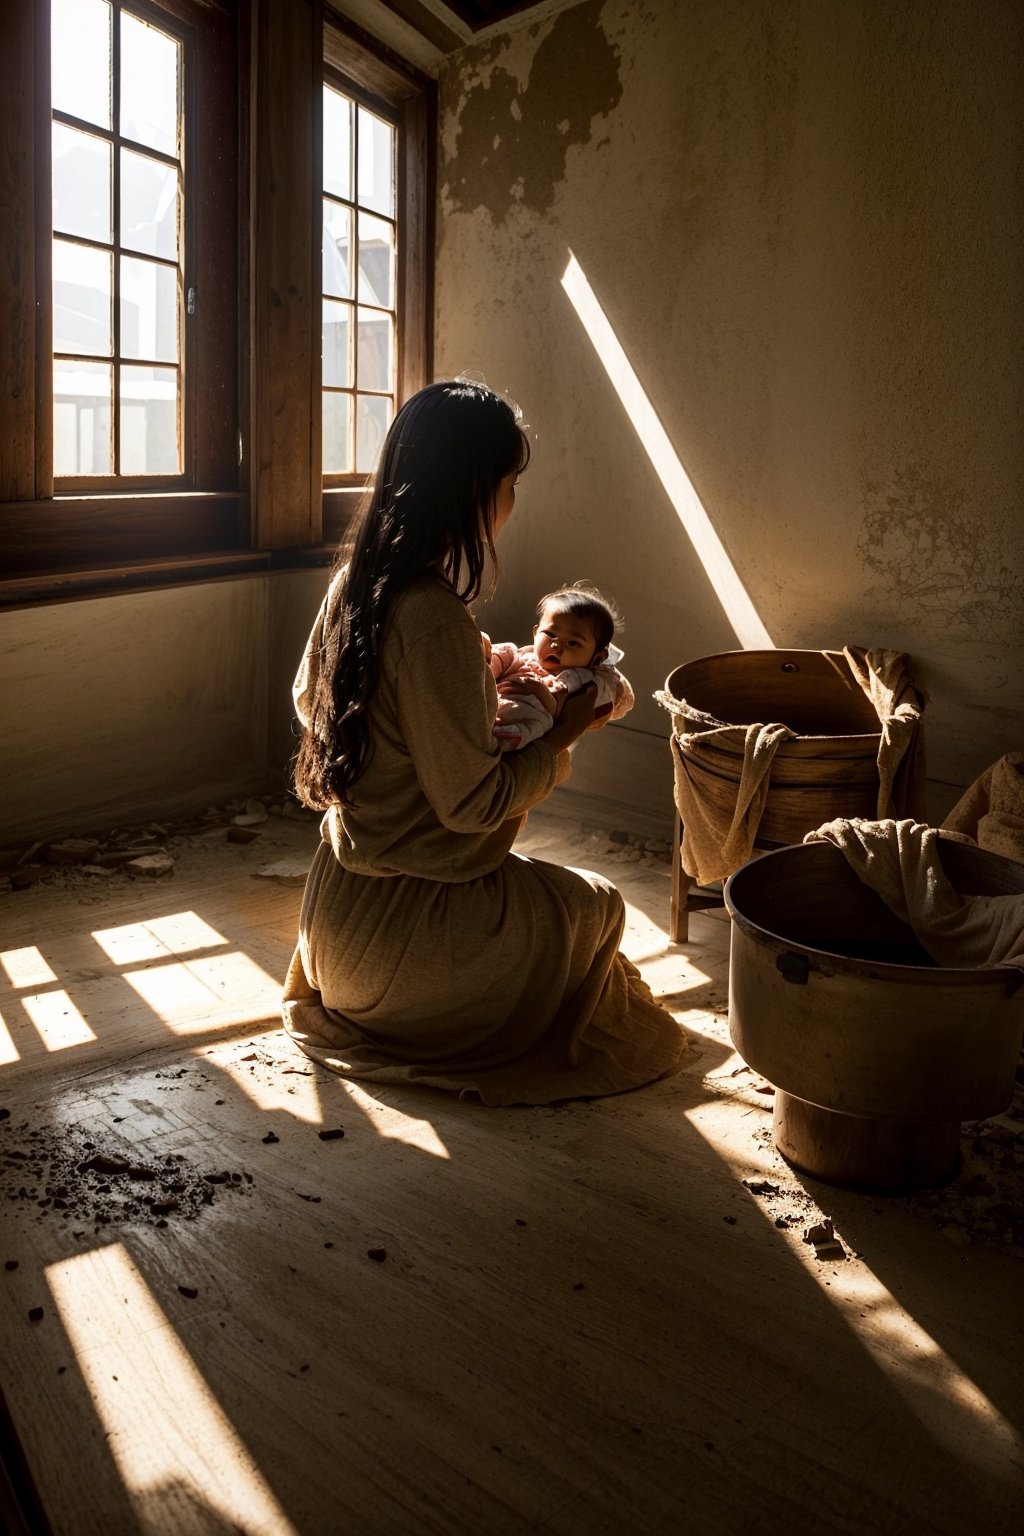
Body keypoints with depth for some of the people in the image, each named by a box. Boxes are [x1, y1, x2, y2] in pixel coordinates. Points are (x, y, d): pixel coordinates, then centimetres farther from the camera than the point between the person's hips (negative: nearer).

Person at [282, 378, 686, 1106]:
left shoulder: (355, 581, -2)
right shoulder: (432, 616, -29)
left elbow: (309, 701, 16)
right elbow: (472, 800, -26)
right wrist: (564, 734, -9)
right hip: (400, 928, -8)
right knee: (598, 908, 16)